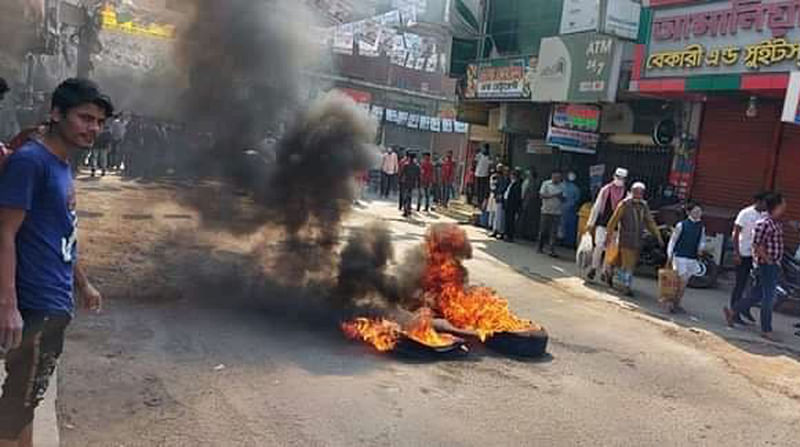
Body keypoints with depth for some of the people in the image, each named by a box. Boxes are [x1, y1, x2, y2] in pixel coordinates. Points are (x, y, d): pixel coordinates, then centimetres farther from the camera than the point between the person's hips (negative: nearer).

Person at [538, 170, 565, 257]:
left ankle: (552, 251, -4)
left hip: (557, 212, 1)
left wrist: (561, 197, -13)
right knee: (543, 230, 6)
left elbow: (563, 199, 11)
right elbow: (541, 195, -9)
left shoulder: (562, 186, 6)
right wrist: (553, 195, -16)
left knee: (553, 232, -3)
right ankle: (540, 247, 23)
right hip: (546, 211, -1)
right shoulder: (546, 184, -1)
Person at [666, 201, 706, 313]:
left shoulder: (701, 227, 7)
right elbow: (673, 240, -3)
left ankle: (676, 304, 20)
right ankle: (670, 301, 0)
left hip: (692, 259, 5)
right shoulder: (681, 225, -7)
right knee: (683, 281, -12)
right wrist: (669, 256, -6)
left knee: (684, 282, 9)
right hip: (680, 257, -5)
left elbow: (702, 241, 15)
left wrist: (701, 248, -8)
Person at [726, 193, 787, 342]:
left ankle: (732, 311, 26)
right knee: (768, 297, -2)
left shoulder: (777, 224, 11)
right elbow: (757, 244, -20)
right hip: (766, 265, -9)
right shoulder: (764, 223, -18)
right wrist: (768, 260, -17)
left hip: (773, 265, 9)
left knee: (757, 295, 15)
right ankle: (766, 330, 7)